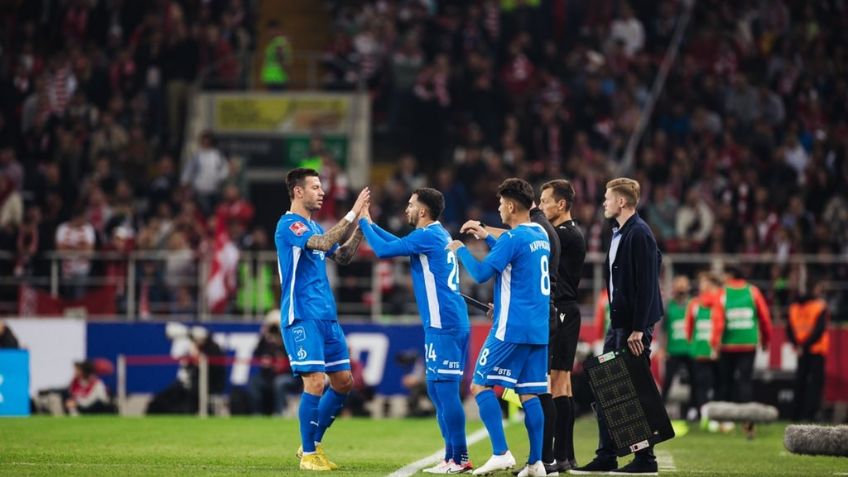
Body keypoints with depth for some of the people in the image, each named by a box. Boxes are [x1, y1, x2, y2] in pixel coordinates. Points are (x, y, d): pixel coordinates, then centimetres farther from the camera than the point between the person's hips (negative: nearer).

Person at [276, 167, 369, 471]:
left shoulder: (313, 227, 18)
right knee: (315, 382, -13)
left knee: (343, 381, 8)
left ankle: (314, 443, 20)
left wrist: (361, 225, 7)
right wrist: (353, 215, -23)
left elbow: (342, 257, 19)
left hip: (326, 317, 9)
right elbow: (323, 243, -25)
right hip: (301, 317, -9)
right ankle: (308, 454, -3)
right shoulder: (289, 225, -10)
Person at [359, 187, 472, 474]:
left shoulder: (428, 236, -12)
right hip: (449, 322, 10)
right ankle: (454, 457, 14)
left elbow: (384, 250, -10)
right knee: (438, 389, 12)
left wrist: (364, 222, 4)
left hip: (443, 324, -10)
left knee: (444, 388, -9)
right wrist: (370, 223, 32)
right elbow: (400, 244, 32)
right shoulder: (437, 235, 17)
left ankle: (458, 458, -10)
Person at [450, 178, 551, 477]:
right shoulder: (542, 235, 13)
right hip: (539, 329, 8)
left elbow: (481, 273, -11)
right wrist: (486, 237, 32)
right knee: (529, 394, 8)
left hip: (512, 328, -8)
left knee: (480, 386, -2)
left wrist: (460, 250, 4)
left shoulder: (514, 237, -12)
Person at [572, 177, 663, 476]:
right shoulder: (619, 234, 16)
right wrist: (619, 323, 14)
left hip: (633, 326, -10)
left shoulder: (639, 234, -14)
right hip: (618, 323, 10)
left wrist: (638, 329, -21)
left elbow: (646, 285, -19)